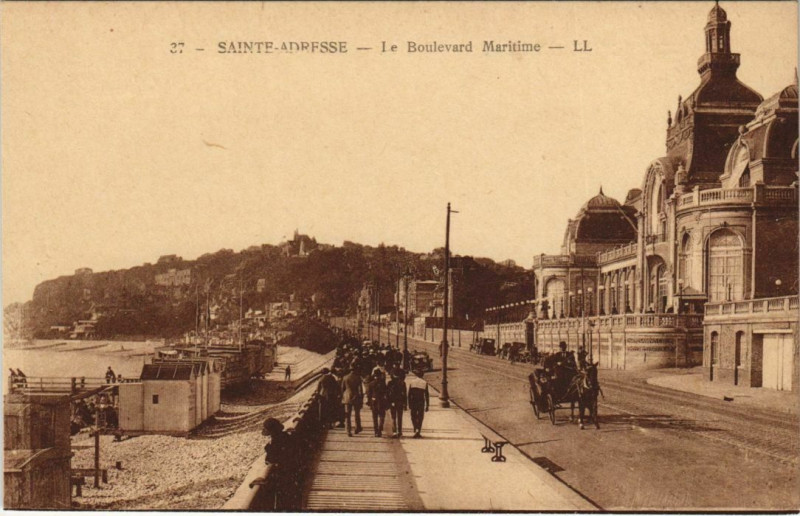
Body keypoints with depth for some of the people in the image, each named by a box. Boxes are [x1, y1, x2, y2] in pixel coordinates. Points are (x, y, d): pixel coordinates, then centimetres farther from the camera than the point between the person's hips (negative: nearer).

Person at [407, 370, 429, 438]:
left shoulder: (411, 382, 1)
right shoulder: (424, 383, 0)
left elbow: (409, 394, 0)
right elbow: (427, 395, -1)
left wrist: (409, 405, 5)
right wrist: (427, 405, 3)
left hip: (413, 402, 0)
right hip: (421, 402, 0)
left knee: (413, 417, 8)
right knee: (420, 417, 8)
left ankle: (416, 429, -15)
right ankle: (418, 432, 4)